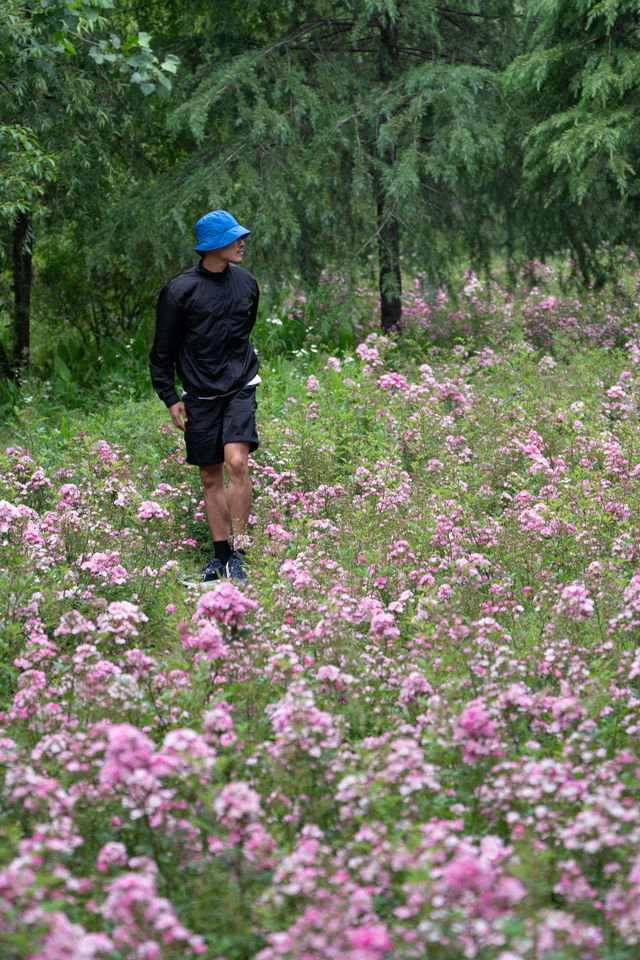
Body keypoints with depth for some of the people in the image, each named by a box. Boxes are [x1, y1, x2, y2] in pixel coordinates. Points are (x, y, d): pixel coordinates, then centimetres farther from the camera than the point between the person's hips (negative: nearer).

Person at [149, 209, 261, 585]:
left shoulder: (247, 283, 5)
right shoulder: (180, 290, -7)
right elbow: (163, 350, 0)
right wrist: (170, 397, -2)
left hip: (240, 388, 1)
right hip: (199, 395, -1)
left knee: (237, 462, -18)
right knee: (211, 477, 5)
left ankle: (239, 554, -12)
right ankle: (221, 557, 14)